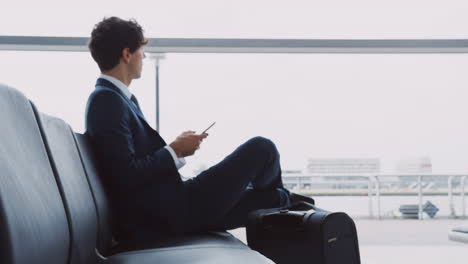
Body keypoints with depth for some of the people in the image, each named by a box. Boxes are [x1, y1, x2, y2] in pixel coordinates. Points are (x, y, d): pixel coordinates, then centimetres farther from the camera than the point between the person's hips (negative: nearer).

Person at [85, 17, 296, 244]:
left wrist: (177, 148, 6)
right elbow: (127, 175, -24)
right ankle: (279, 197, 31)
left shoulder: (115, 98, 15)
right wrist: (175, 149, -13)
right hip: (171, 213, -10)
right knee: (262, 149, 2)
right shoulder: (107, 101, -17)